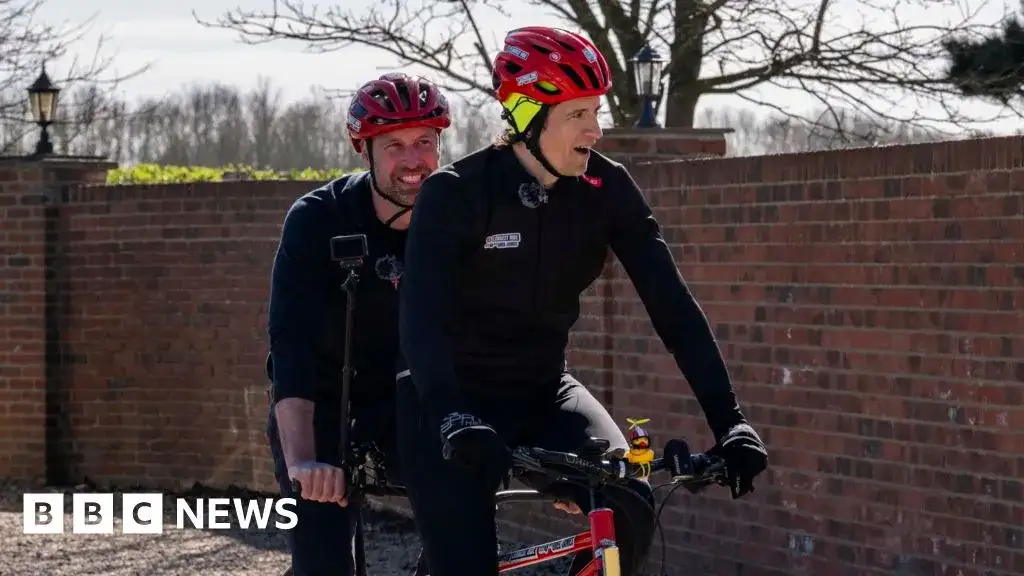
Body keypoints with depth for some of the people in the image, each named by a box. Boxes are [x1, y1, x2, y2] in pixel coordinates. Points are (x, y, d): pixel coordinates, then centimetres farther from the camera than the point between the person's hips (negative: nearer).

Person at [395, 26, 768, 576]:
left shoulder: (605, 190, -7)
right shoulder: (455, 194, -18)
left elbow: (671, 302, -11)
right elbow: (421, 316, -29)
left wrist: (729, 421, -22)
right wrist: (452, 418, -47)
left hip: (540, 395, 4)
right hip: (451, 400, -4)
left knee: (628, 510, -24)